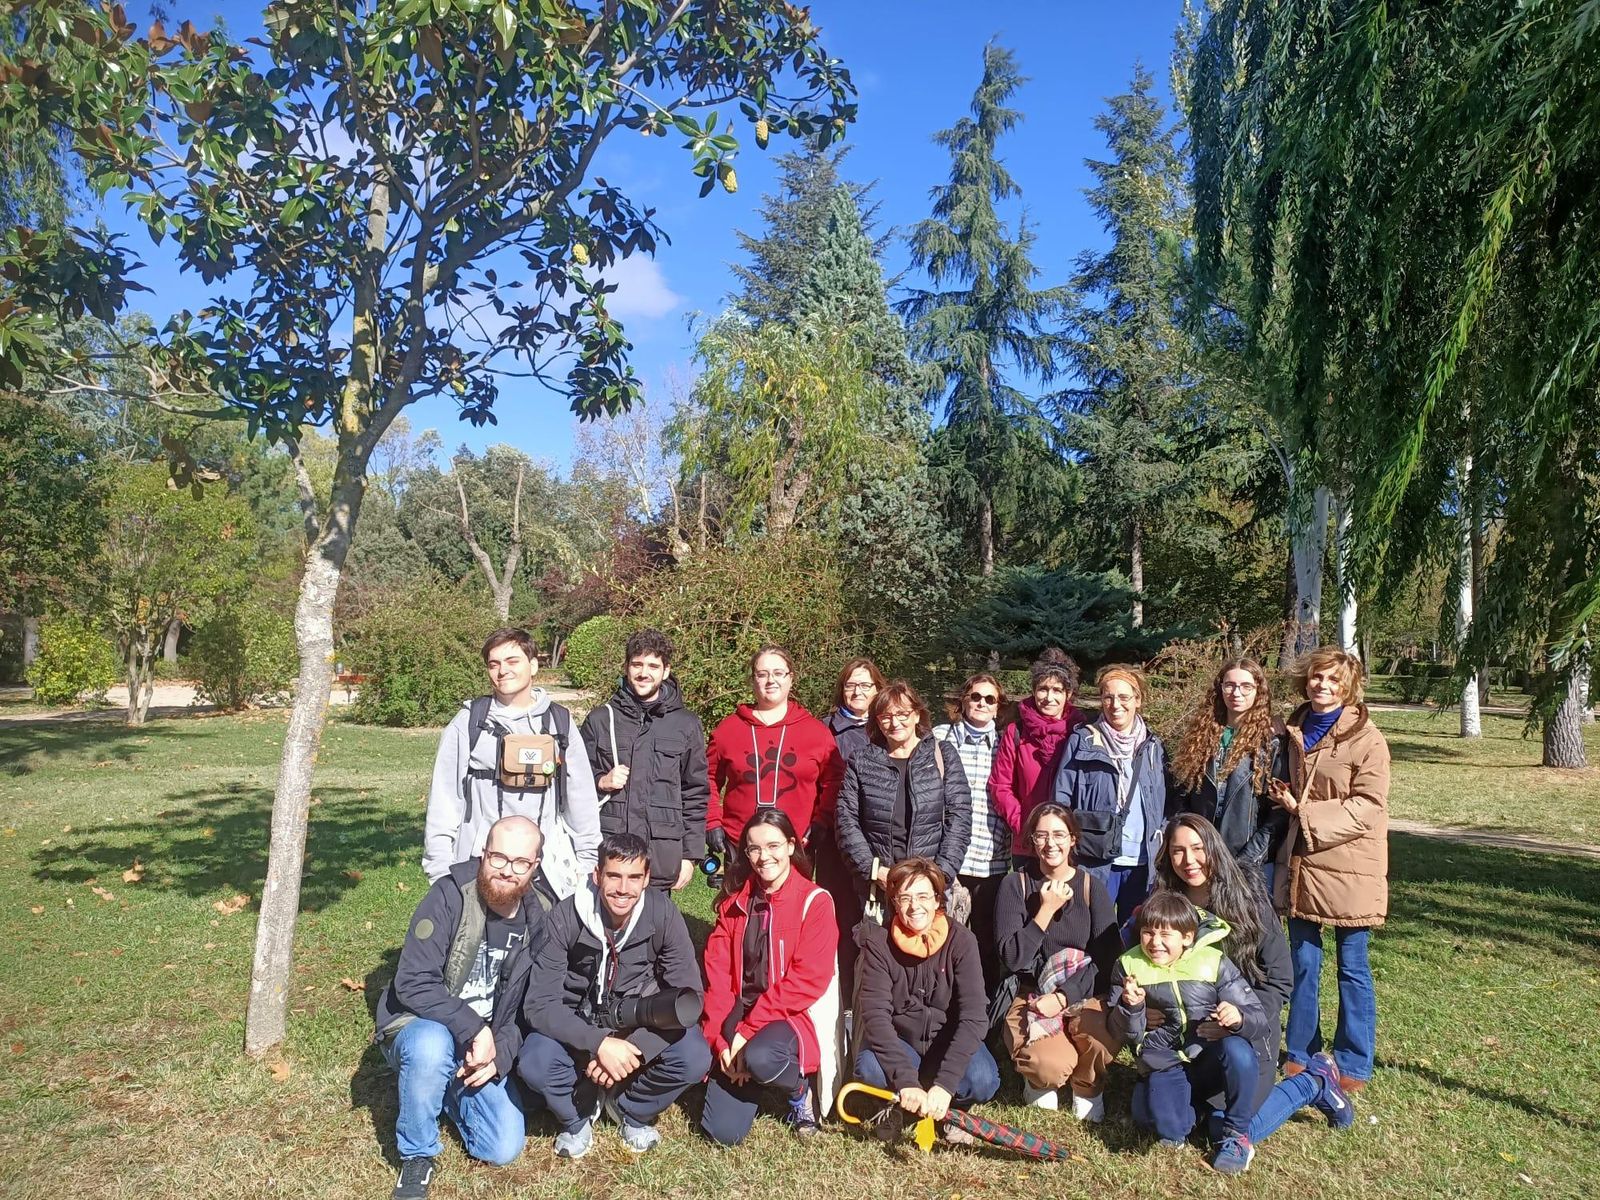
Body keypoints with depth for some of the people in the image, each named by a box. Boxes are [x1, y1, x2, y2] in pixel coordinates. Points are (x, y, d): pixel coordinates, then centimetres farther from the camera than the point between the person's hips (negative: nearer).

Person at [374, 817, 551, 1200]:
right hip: (421, 1025, -4)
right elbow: (413, 983, -24)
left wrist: (501, 1052, -17)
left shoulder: (541, 917, -7)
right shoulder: (449, 896, -21)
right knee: (432, 1046, -38)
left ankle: (451, 1094, 24)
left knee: (504, 1150, -7)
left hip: (487, 1046, 4)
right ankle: (416, 1156, -12)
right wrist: (473, 1029, -29)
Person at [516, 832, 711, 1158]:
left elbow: (687, 997, -19)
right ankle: (576, 1115, 5)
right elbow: (540, 1003, -22)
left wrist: (630, 1047, -30)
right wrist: (599, 1043, -36)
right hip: (578, 1028, 0)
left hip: (640, 1025, 1)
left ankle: (631, 1109, 5)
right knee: (534, 1064, -30)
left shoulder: (662, 913, -19)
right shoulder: (566, 917, -21)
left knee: (695, 1059, -27)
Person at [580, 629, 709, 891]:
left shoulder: (687, 725, 7)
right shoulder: (599, 720, 8)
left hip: (662, 853, 0)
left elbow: (695, 795, 7)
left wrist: (690, 855, 3)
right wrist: (601, 782, -6)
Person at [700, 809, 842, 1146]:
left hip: (792, 1018, -3)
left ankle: (799, 1091, -1)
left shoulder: (815, 902, -8)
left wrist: (749, 1031, -18)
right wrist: (721, 1037, -12)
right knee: (722, 1132, -9)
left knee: (759, 1057, -36)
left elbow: (806, 981, -15)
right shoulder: (734, 902, 6)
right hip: (737, 1022, 4)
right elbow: (717, 974, 1)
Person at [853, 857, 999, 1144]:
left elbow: (973, 1017, -23)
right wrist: (906, 1081, -36)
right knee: (869, 1068, -32)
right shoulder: (878, 942, -15)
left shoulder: (961, 940, -16)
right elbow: (875, 1014, -23)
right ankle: (896, 1104, 2)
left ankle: (949, 1110, 4)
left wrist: (944, 1085, -34)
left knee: (983, 1080, -30)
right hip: (897, 1042, 0)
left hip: (948, 1043, 0)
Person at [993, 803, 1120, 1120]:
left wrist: (1064, 997, -16)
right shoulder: (1016, 884, -2)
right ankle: (1039, 1082, 9)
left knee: (1100, 1038, -32)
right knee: (1053, 1066, -30)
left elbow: (1108, 960, -5)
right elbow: (1012, 959, -10)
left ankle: (1087, 1090, 4)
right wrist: (1046, 910, -16)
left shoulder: (1091, 886, 1)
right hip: (1029, 997, -1)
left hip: (1082, 995, 2)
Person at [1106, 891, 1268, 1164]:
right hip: (1166, 1063, -1)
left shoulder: (1214, 962, -4)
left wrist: (1238, 1018, -30)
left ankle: (1236, 1134, -9)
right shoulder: (1129, 965, -2)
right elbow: (1124, 1035, -1)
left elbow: (1259, 1019, -6)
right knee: (1169, 1132, -28)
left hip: (1210, 1053, 1)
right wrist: (1130, 1007, -23)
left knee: (1236, 1049, -33)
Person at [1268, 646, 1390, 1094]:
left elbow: (1369, 808, -16)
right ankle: (1300, 1053, 26)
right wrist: (1283, 799, 4)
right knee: (1303, 963, 13)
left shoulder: (1366, 739, -10)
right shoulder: (1294, 733, 9)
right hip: (1300, 864, 5)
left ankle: (1353, 1065, 21)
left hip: (1348, 868, -5)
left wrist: (1304, 811, -18)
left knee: (1352, 967, 7)